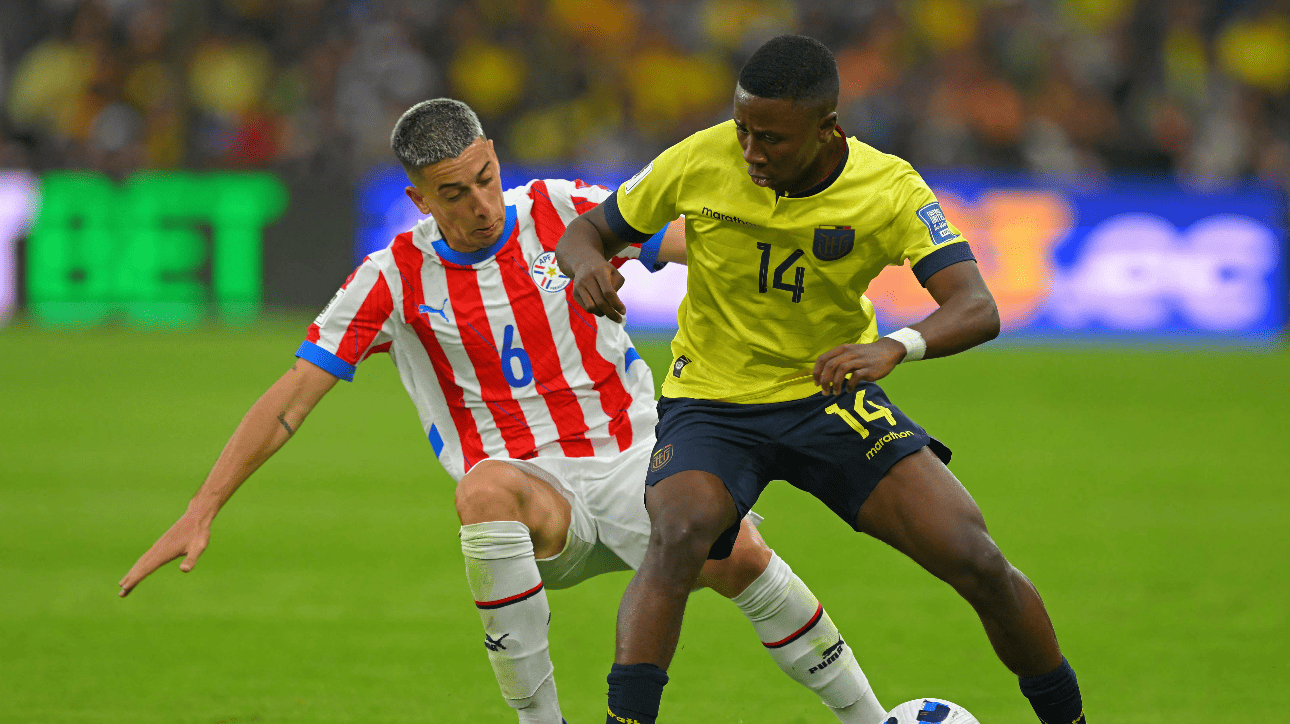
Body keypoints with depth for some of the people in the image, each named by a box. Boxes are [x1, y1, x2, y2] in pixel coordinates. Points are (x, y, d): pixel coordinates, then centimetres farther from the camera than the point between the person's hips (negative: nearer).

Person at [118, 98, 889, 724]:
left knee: (738, 557, -28)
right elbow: (292, 398, -2)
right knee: (485, 487, -38)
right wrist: (201, 514, -8)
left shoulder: (564, 212, 0)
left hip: (635, 466, 1)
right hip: (536, 499, -1)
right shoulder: (395, 280, -3)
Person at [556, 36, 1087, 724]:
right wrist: (586, 262, -27)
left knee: (974, 558, -12)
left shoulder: (888, 189, -16)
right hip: (710, 405, -1)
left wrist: (896, 347, -47)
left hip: (831, 395, 1)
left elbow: (977, 308, -26)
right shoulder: (701, 162, -14)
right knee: (680, 534, -34)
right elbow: (587, 230, 0)